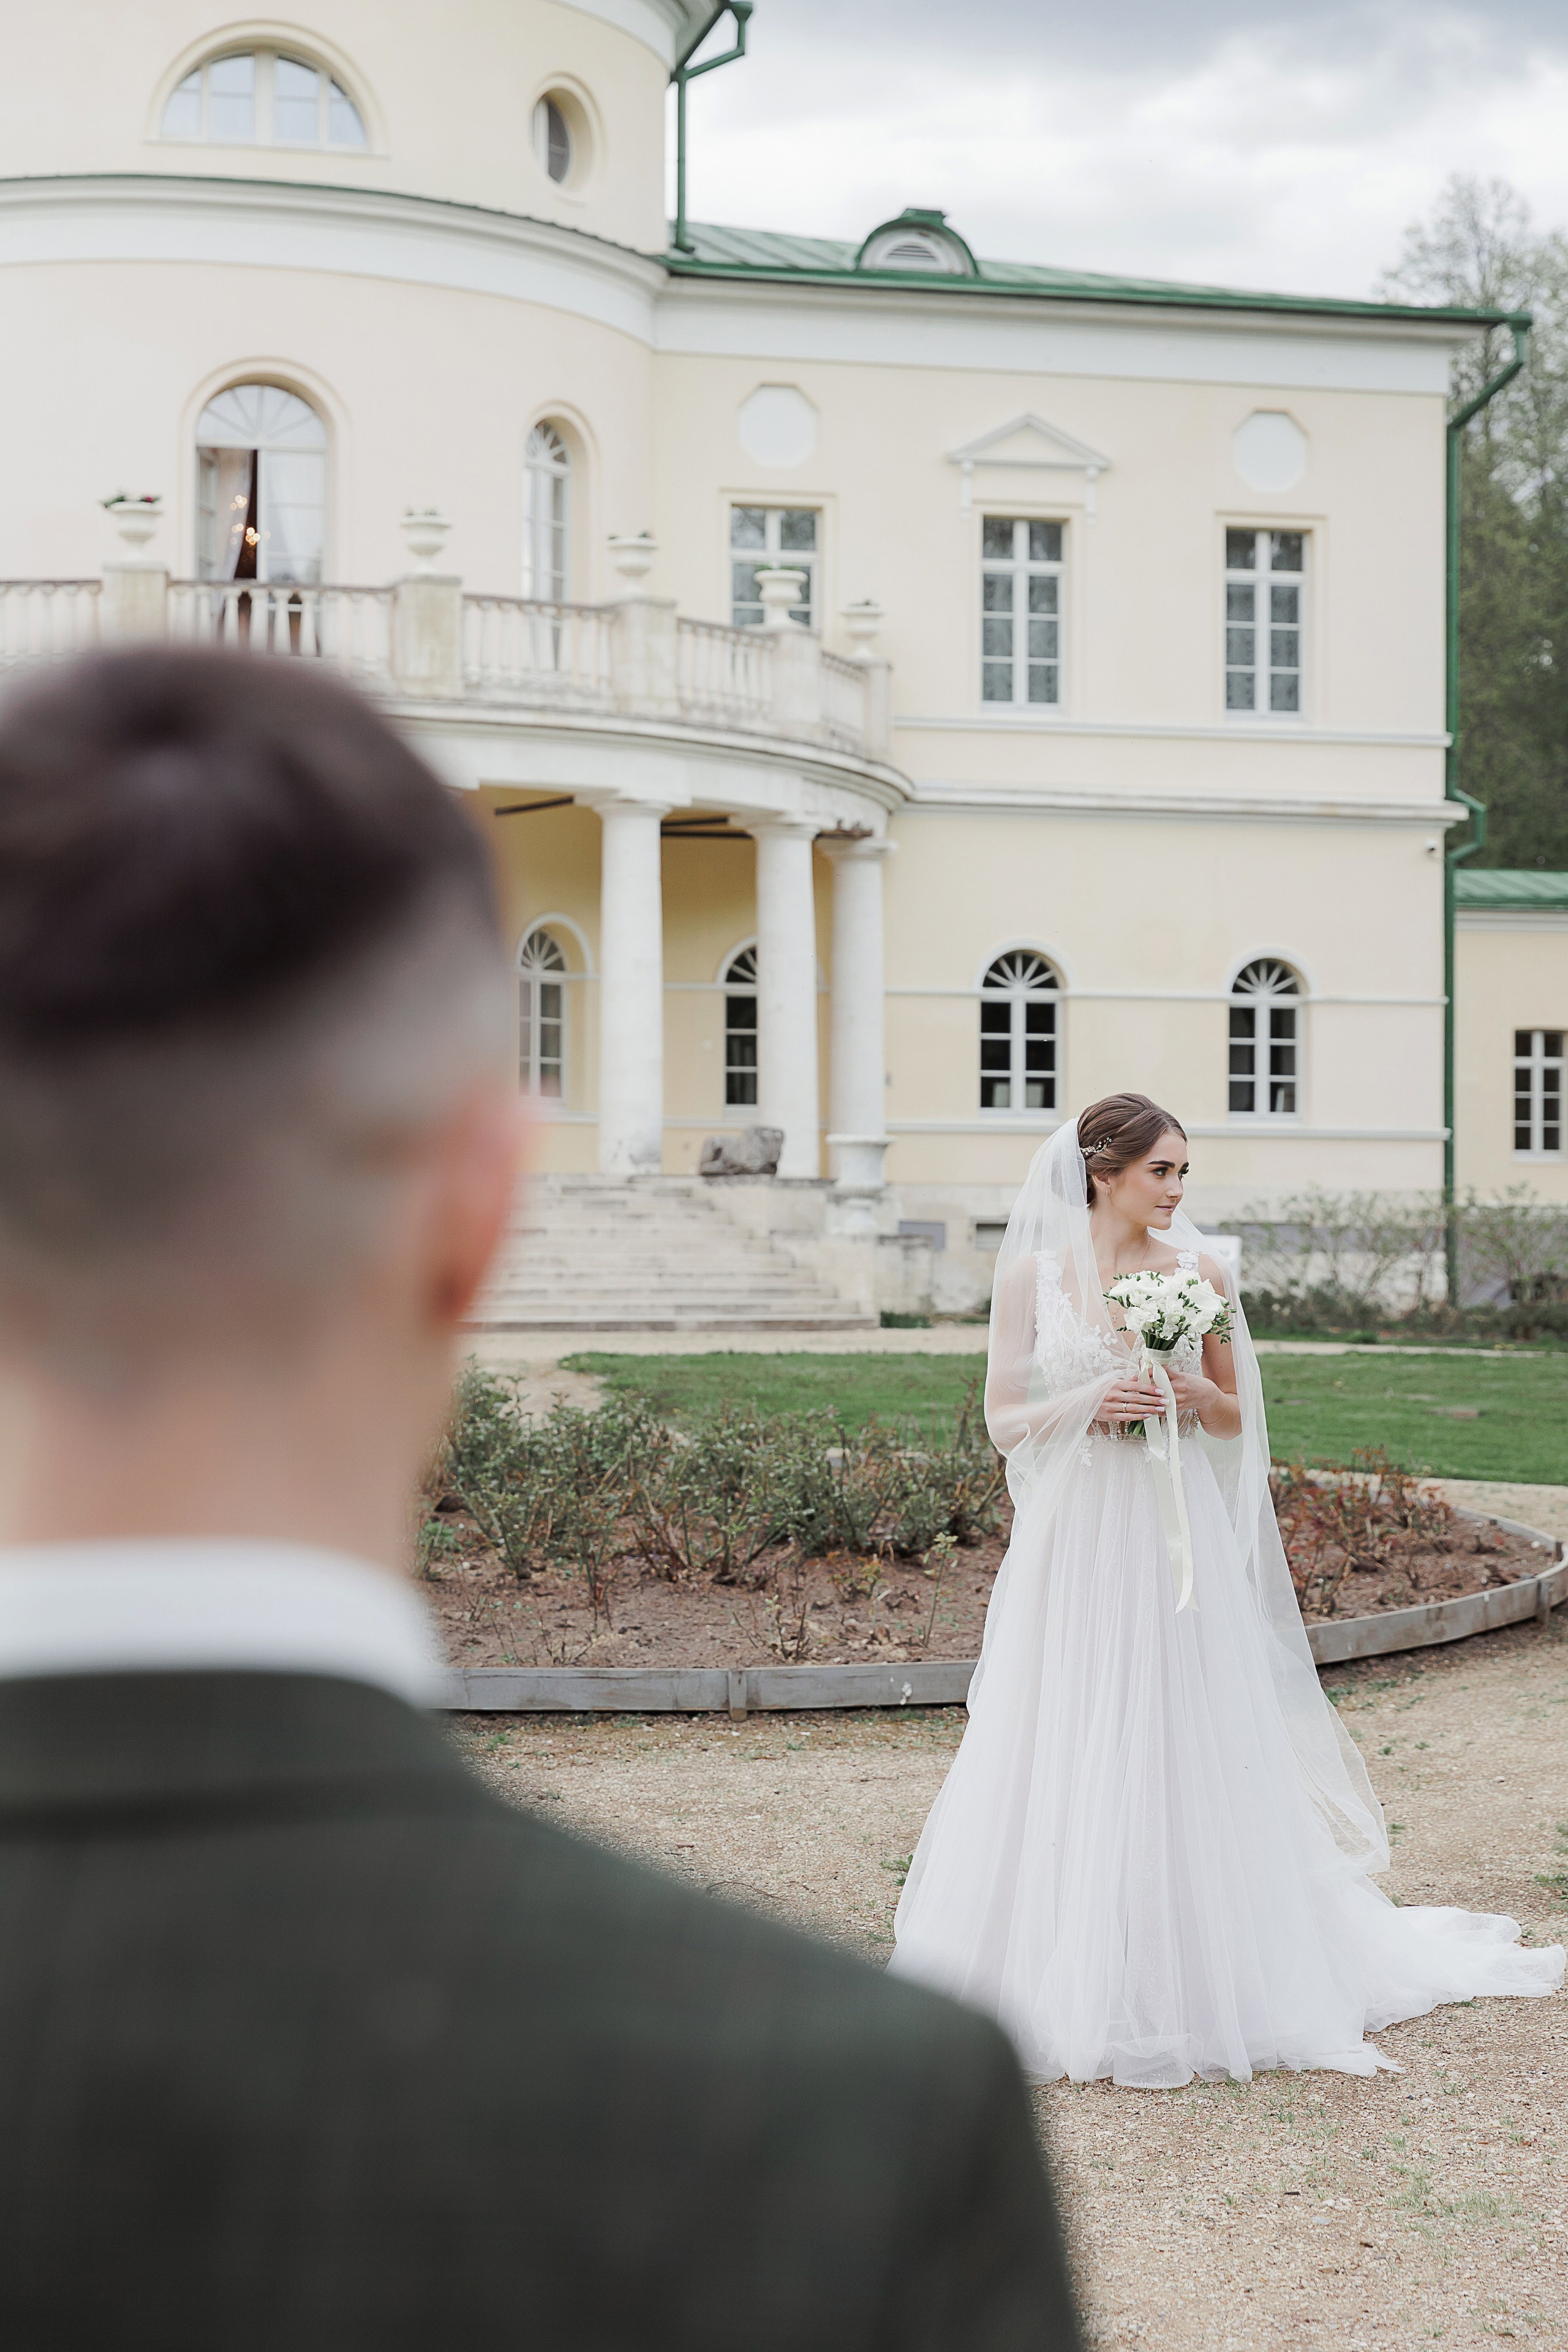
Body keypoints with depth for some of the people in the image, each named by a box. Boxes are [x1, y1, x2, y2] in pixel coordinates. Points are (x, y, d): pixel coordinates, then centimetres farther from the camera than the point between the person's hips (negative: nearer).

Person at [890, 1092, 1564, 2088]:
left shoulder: (1200, 1271, 4)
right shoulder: (1033, 1271, 1)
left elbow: (1235, 1421, 10)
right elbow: (1004, 1418, 3)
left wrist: (1197, 1392, -11)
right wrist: (1087, 1400, -13)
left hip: (1176, 1541, 1)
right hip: (1074, 1538, -1)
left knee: (1184, 1757, 1)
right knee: (1066, 1764, 1)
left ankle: (1194, 1986, 13)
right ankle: (1069, 1988, 13)